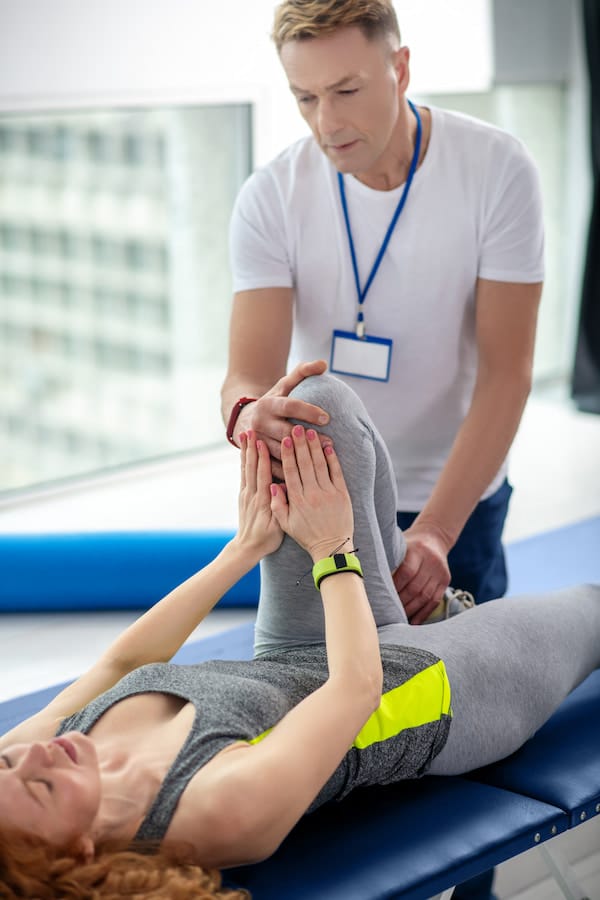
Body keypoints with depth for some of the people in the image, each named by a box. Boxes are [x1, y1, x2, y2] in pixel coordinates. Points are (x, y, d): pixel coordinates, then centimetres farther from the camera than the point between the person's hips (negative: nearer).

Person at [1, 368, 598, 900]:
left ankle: (395, 561, 25)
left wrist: (244, 548, -1)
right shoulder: (225, 809, -42)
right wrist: (333, 552, -15)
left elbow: (123, 660, -5)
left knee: (321, 400, -4)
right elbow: (357, 684, -29)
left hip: (291, 660, 6)